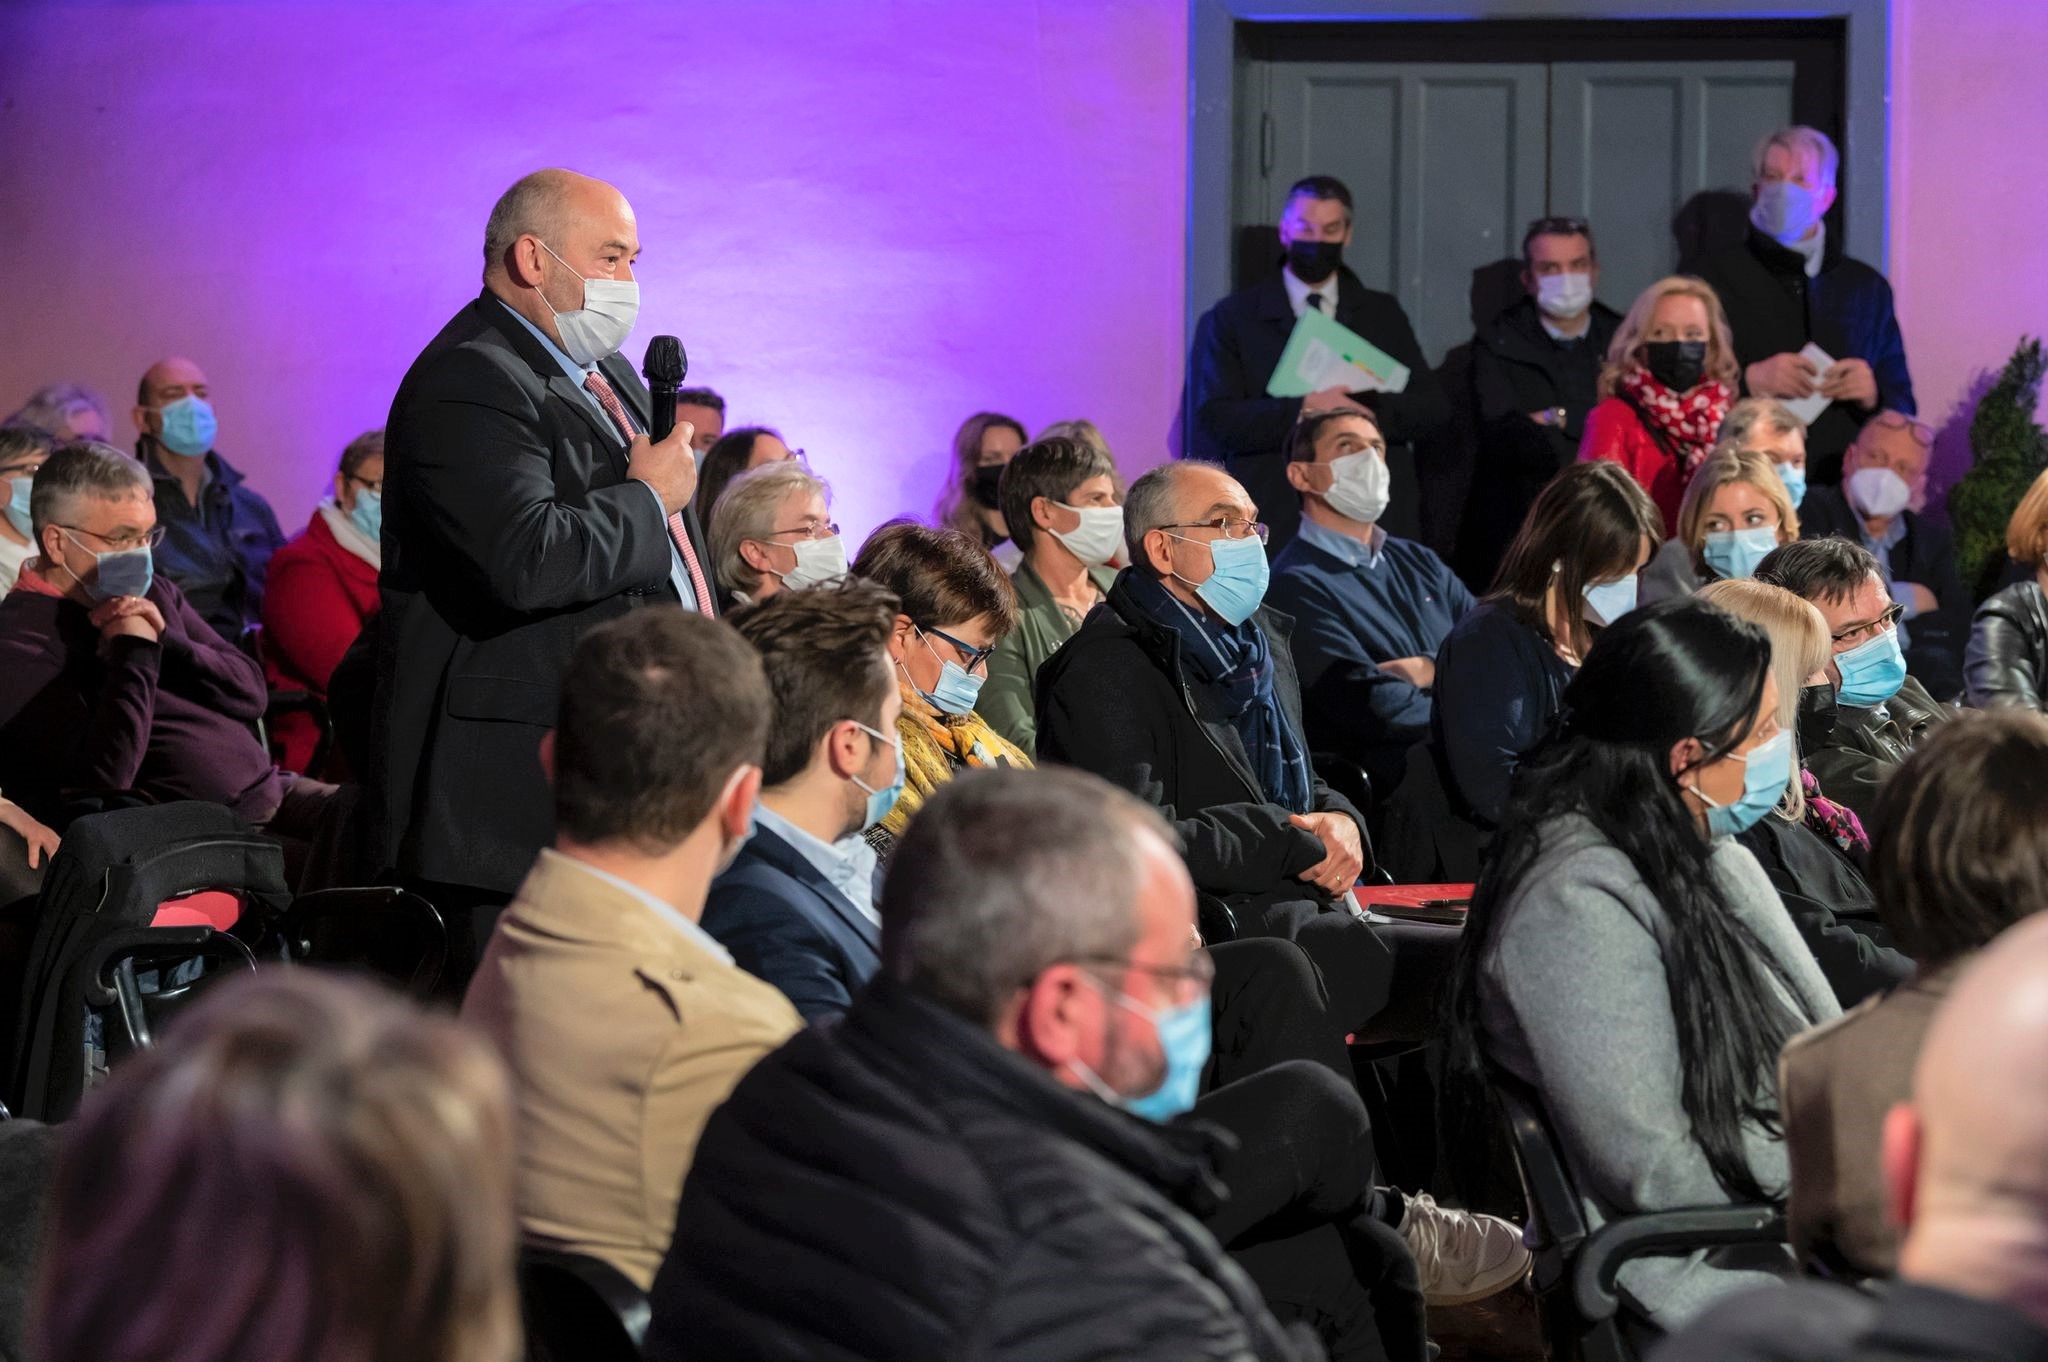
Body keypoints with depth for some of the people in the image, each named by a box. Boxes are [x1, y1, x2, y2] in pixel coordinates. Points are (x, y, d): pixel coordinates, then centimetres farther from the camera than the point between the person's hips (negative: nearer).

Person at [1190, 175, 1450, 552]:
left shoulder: (1384, 315, 13)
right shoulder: (1231, 319, 5)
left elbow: (1435, 410, 5)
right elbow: (1215, 419, -6)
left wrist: (1368, 410, -13)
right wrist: (1302, 410, -19)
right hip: (1271, 526, -2)